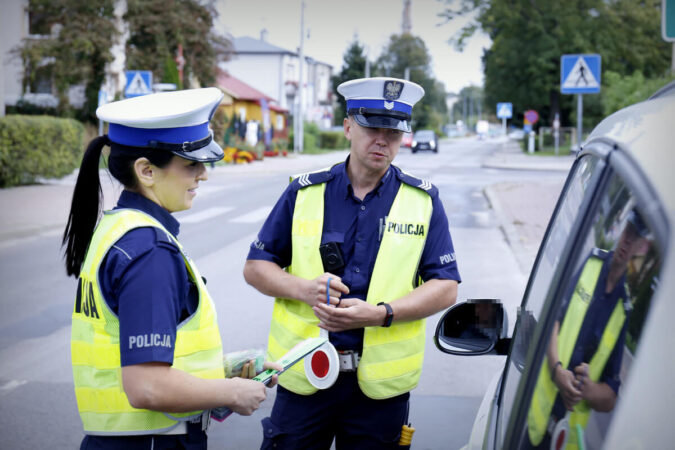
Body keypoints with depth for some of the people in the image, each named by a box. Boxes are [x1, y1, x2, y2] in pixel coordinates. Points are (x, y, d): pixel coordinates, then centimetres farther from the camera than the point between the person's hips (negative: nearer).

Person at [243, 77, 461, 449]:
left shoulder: (423, 201, 3)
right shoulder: (305, 193, 4)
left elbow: (445, 288, -1)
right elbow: (255, 267, 8)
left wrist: (379, 314, -16)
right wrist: (304, 289, -13)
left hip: (380, 382, 0)